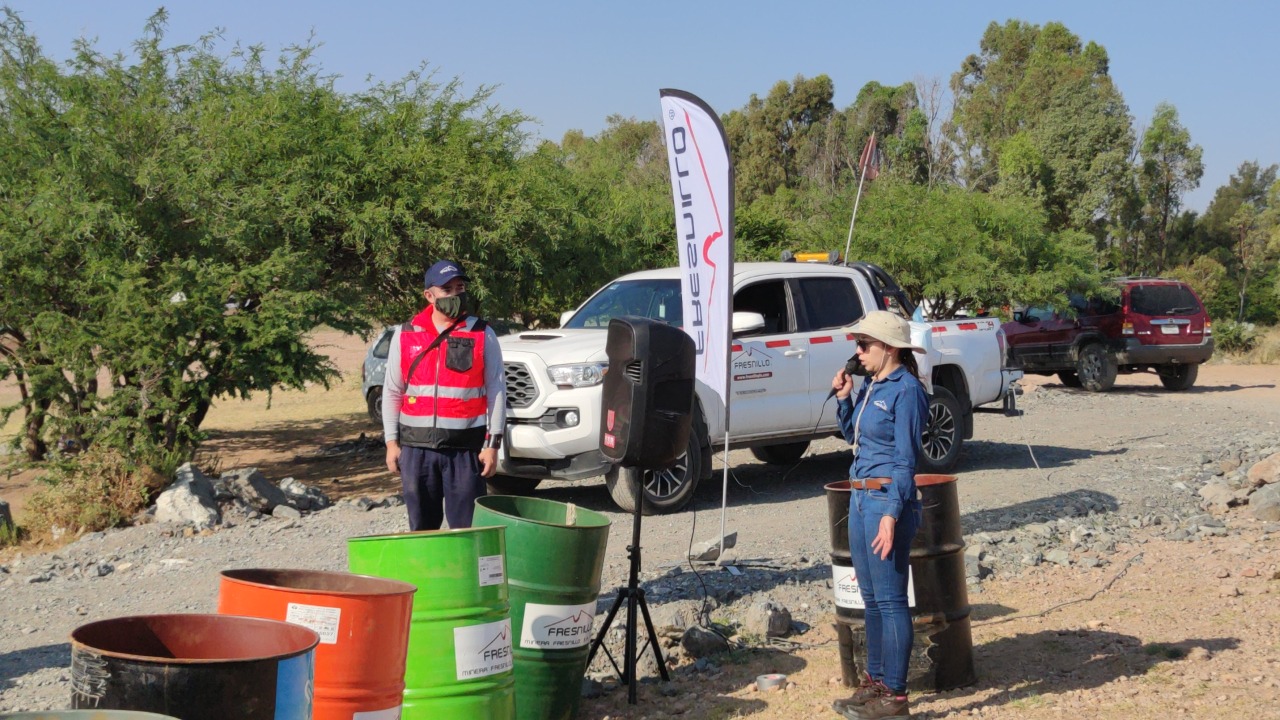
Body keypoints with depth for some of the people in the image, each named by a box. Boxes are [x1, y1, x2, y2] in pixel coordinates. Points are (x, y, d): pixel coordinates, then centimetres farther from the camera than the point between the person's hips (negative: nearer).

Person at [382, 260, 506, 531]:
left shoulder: (483, 335, 2)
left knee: (467, 528, -4)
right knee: (421, 527, 9)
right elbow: (392, 393, 11)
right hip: (416, 446, 2)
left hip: (466, 447, -2)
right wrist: (391, 442, 4)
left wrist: (492, 444, -5)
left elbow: (496, 392, 1)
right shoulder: (405, 335, 7)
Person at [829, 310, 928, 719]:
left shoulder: (905, 391, -14)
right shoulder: (871, 385, 11)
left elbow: (906, 460, -16)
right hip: (861, 498, 9)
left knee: (890, 599, -4)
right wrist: (843, 398, 7)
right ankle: (875, 681, 27)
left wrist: (892, 515, -21)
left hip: (888, 500, -9)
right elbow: (853, 435, 23)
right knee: (871, 597, 16)